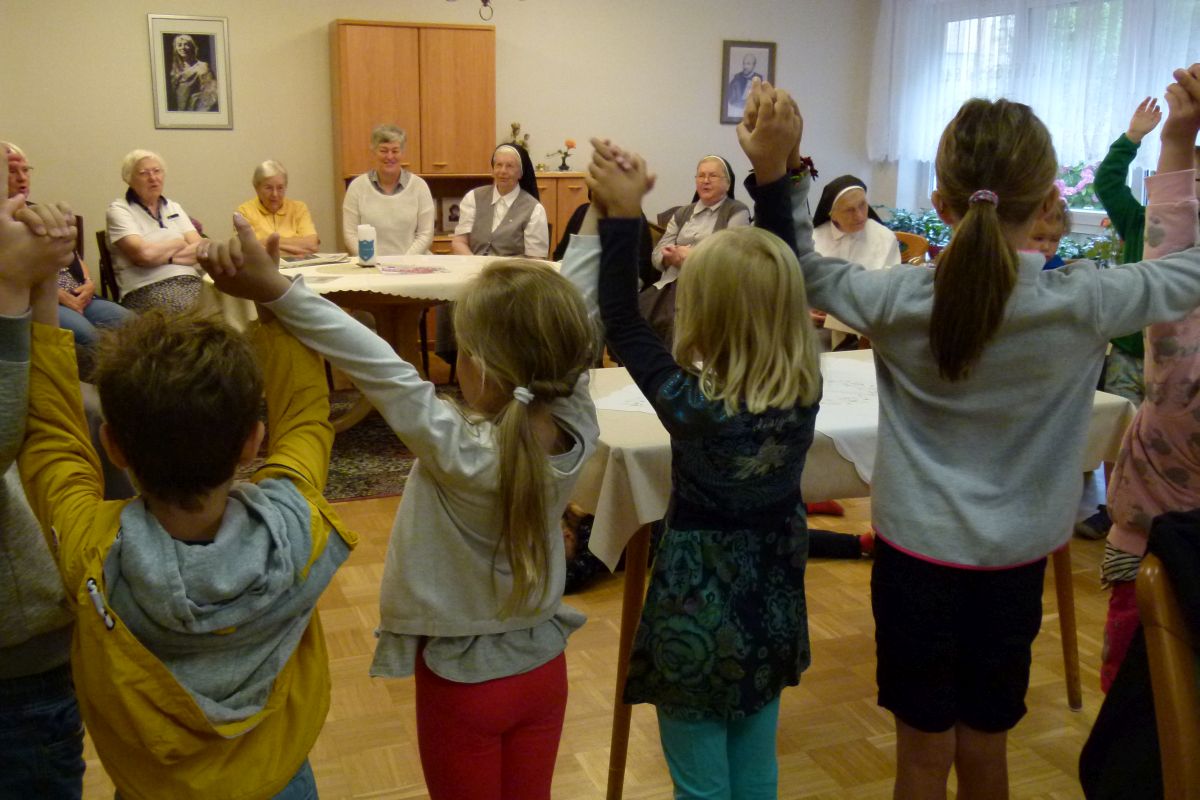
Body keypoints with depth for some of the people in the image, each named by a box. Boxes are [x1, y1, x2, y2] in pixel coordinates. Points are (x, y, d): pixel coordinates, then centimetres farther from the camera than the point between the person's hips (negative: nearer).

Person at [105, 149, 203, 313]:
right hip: (148, 289, -5)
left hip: (191, 282, 5)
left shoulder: (174, 207, 21)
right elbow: (143, 253, -11)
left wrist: (163, 257, -6)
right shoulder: (118, 210, 6)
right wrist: (179, 244, 5)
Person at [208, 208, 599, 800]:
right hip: (544, 664, 5)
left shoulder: (456, 451, -31)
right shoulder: (576, 431, -18)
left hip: (463, 677, -4)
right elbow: (564, 318, -8)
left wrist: (275, 287, -32)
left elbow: (372, 364, -32)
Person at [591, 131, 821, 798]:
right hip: (773, 606, 5)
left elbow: (621, 324, -15)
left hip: (701, 618, -5)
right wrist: (772, 175, -5)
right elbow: (781, 279, -3)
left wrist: (623, 215, -15)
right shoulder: (805, 389, -13)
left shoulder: (692, 402, -26)